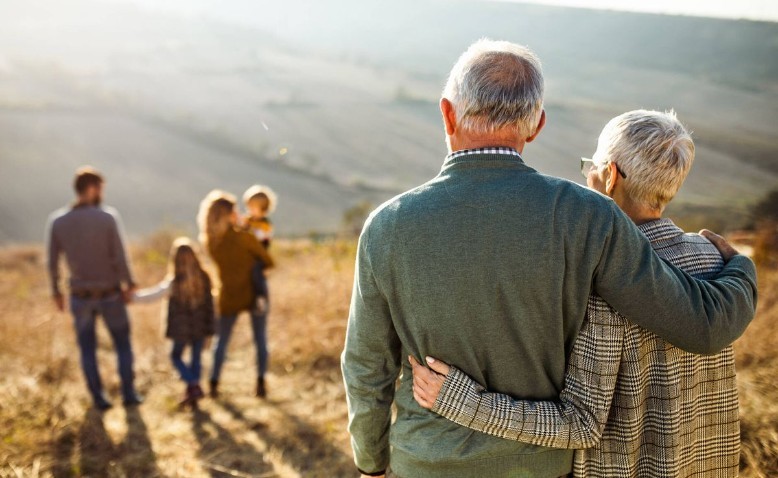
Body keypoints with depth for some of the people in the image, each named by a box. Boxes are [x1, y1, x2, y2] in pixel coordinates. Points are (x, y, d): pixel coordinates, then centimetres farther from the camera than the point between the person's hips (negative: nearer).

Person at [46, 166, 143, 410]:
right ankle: (129, 394, 20)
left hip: (80, 297, 2)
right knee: (123, 344, 17)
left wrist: (56, 291, 12)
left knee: (87, 348, 17)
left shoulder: (57, 221, -9)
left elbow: (52, 262, -3)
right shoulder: (108, 217, -19)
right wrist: (129, 285, -3)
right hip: (110, 295, -2)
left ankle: (98, 398, 22)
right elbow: (119, 257, -18)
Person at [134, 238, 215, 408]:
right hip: (200, 327, 3)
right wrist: (209, 327, 9)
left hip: (182, 329, -3)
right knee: (195, 358, 13)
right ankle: (192, 394, 17)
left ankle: (193, 385, 0)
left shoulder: (174, 282, -15)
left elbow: (153, 295, -10)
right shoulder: (204, 278, -5)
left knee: (176, 356, 15)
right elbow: (209, 304, 0)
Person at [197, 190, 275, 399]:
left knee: (221, 340, 16)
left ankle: (214, 384, 14)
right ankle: (261, 383, 7)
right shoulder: (244, 238, -19)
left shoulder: (210, 242, -5)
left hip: (229, 297, 3)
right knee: (260, 340, 9)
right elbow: (268, 262, -9)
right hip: (254, 295, -3)